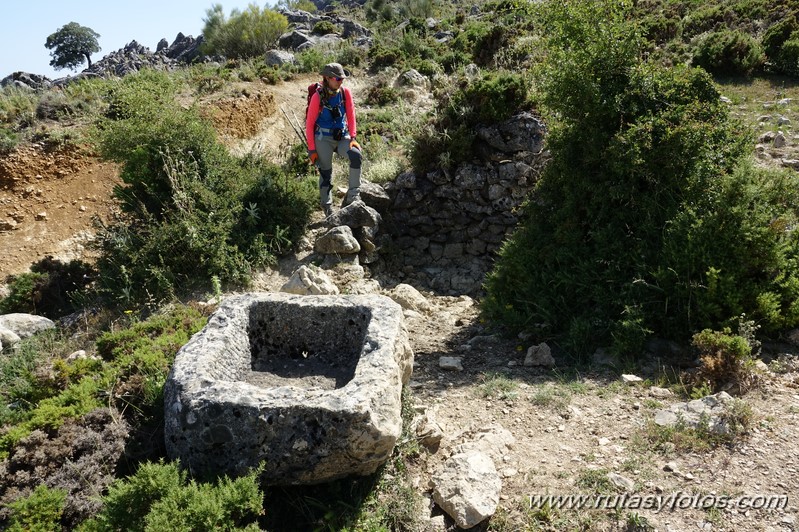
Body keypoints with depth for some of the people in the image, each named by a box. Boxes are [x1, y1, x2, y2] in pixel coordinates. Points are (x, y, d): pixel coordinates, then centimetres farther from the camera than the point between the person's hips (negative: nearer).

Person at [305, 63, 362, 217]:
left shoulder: (345, 93, -2)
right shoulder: (318, 97, -11)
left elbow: (351, 116, 1)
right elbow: (310, 123, -6)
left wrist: (352, 138, -11)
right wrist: (311, 149, -8)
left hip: (342, 137, 3)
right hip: (323, 139, -2)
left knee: (356, 156, -24)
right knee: (326, 173, 1)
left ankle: (352, 197, -16)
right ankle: (327, 208, 19)